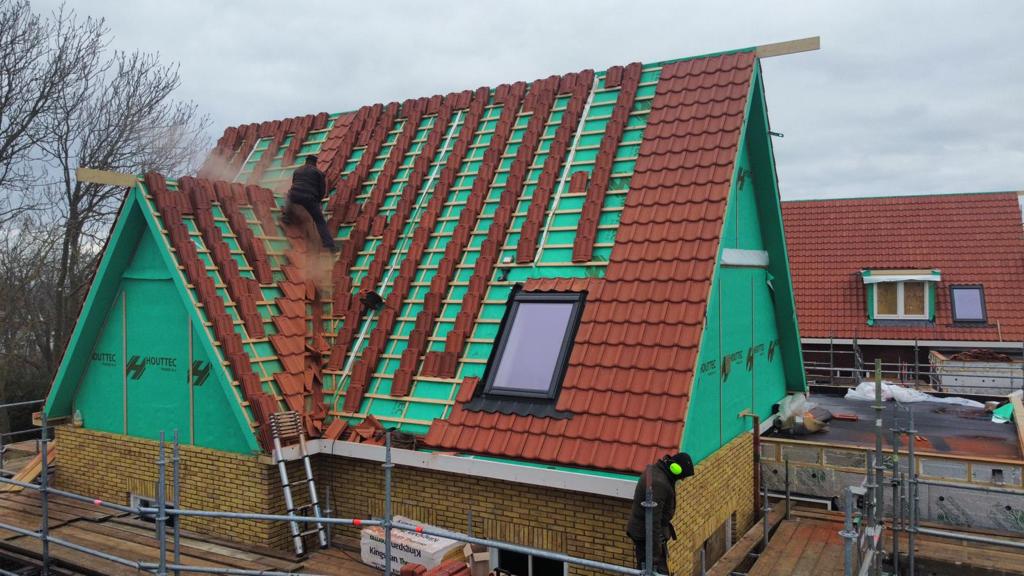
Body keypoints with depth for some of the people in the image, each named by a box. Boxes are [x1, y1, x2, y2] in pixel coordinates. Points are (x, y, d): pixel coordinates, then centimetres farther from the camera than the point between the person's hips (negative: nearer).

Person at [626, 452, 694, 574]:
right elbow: (654, 518, -28)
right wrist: (655, 550, -24)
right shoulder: (658, 483, -27)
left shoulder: (655, 470, 5)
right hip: (647, 534, -10)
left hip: (641, 529, 10)